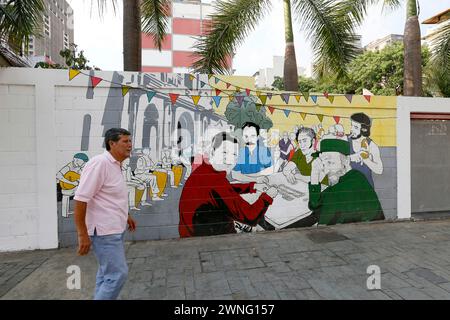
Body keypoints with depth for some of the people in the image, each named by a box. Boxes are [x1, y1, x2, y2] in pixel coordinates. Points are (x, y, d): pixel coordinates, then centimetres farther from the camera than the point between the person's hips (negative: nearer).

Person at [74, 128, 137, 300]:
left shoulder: (116, 165, 9)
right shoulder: (99, 163, -20)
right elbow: (81, 198, -23)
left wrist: (125, 215, 26)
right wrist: (82, 234, -23)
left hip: (114, 229, 10)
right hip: (105, 231, -10)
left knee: (107, 272, 19)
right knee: (117, 274, -4)